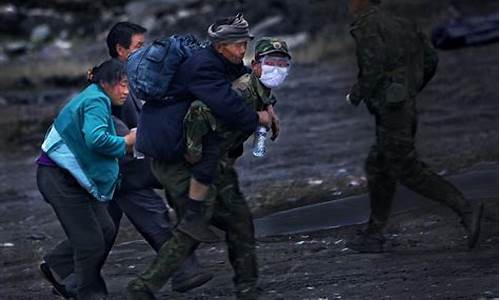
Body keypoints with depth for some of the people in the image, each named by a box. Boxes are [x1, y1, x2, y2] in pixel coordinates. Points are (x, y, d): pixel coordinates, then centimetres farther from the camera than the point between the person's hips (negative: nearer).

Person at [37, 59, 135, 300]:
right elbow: (96, 138, -32)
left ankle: (55, 265, 23)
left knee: (105, 231, 9)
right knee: (90, 239, -6)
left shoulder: (93, 99, 18)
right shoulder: (96, 102, -16)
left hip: (72, 178, 10)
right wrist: (124, 143, -17)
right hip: (59, 178, -10)